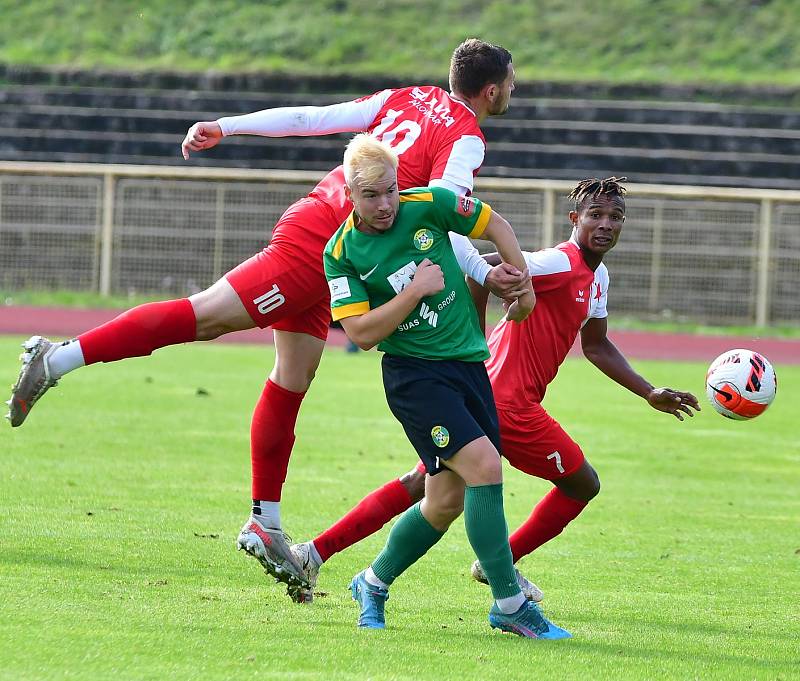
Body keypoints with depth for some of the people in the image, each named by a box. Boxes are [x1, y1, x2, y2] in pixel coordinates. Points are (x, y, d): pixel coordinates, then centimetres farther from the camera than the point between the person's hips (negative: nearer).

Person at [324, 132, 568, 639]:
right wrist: (415, 291, -17)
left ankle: (373, 584, 27)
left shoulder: (429, 205, -2)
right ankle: (509, 602, -15)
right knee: (485, 467, -22)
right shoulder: (341, 253, -7)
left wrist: (524, 284, 13)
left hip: (469, 364, 4)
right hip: (413, 373, -4)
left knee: (447, 501, 5)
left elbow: (494, 225, 13)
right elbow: (361, 333, -11)